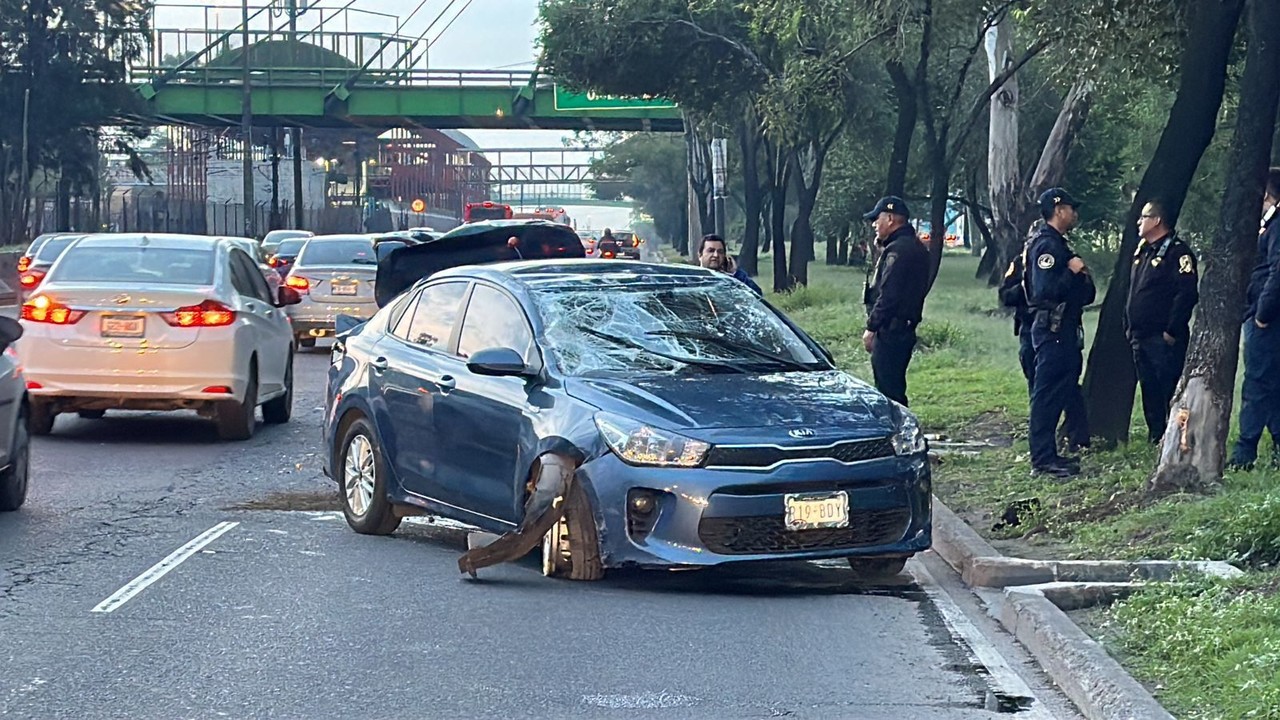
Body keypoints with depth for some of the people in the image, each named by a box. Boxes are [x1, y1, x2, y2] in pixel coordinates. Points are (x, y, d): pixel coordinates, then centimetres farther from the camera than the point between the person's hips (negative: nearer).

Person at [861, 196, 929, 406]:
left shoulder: (897, 251, -17)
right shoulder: (916, 247, 16)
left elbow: (887, 295, -21)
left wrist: (871, 327, -17)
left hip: (890, 331, -11)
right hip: (906, 328, 11)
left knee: (888, 389, -9)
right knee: (895, 389, 16)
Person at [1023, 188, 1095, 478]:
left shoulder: (1058, 244, 19)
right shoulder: (1046, 245, -14)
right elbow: (1045, 290, -25)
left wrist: (1081, 278, 4)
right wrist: (1073, 271, -17)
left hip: (1063, 328, 11)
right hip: (1052, 328, -11)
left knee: (1060, 391, 13)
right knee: (1048, 394, -8)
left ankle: (1048, 454, 18)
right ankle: (1043, 459, -7)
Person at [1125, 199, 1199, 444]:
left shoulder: (1177, 252, -10)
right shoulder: (1142, 251, 18)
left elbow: (1187, 293, -18)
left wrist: (1172, 331, -19)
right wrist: (1128, 327, 17)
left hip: (1164, 339, -9)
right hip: (1140, 338, 9)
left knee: (1170, 390, -9)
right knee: (1149, 391, 12)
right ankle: (1156, 439, 18)